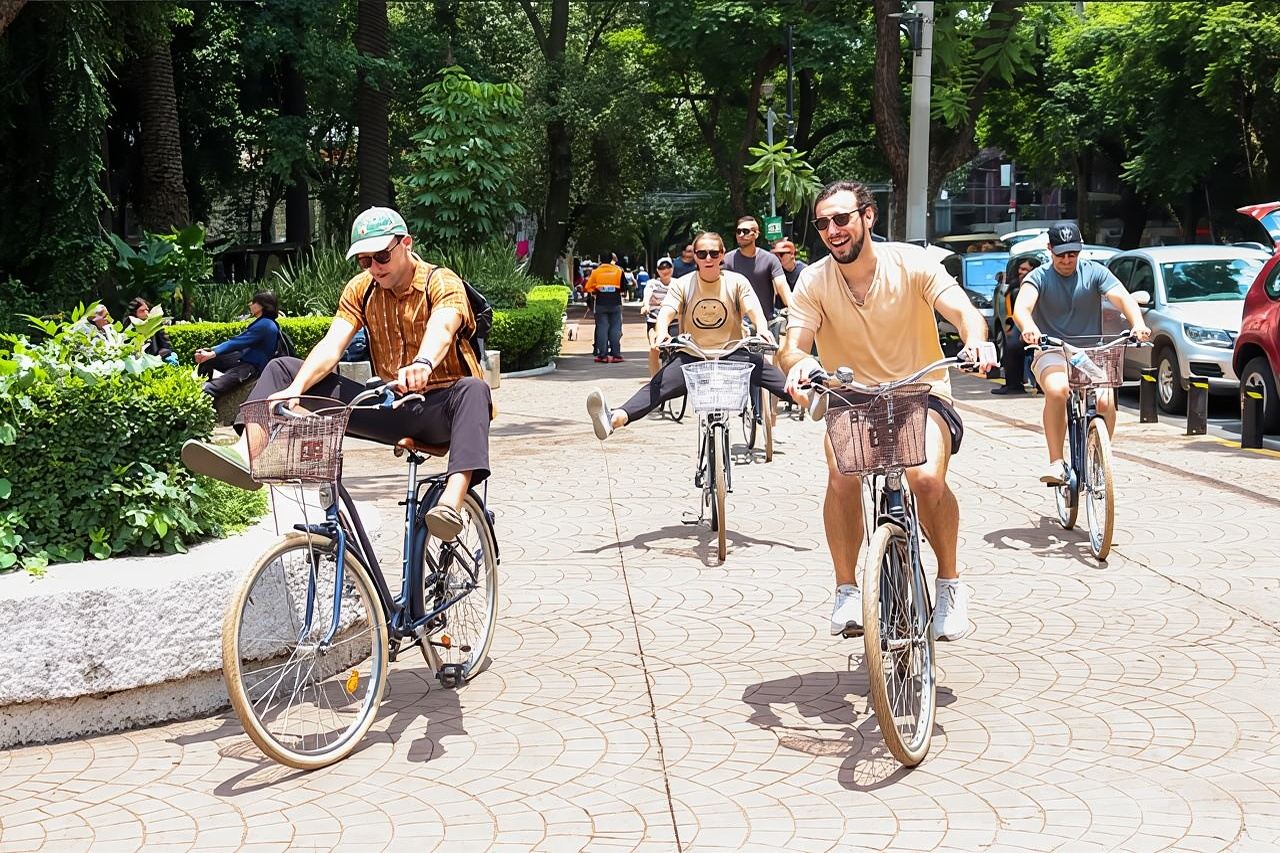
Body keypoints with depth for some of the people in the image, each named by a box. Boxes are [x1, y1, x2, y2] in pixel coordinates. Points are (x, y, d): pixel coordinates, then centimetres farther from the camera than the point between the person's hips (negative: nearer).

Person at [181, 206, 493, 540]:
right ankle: (247, 453, -28)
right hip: (390, 407, 5)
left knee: (472, 390, -42)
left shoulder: (442, 282, -9)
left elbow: (441, 329, -32)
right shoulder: (361, 289, 6)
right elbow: (331, 346, -9)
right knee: (283, 368, -2)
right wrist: (295, 389, -28)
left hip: (439, 407, -5)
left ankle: (452, 503, -59)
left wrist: (423, 363, -56)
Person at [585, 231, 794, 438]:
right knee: (658, 385, -26)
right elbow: (666, 312, -9)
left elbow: (754, 310, -8)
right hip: (692, 355, 0)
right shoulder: (682, 285, 4)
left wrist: (762, 329, -33)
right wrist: (662, 333, -34)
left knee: (759, 365, -32)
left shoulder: (737, 282, 4)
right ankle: (616, 418, -49)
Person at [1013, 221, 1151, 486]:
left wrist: (1138, 324, -34)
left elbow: (1123, 298, -12)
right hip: (1051, 353, -2)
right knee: (1057, 390, -35)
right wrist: (1028, 327, -45)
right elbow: (1021, 307, -21)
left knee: (1105, 401, -25)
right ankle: (1056, 463, -25)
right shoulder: (1039, 277, -2)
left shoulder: (1095, 272, 3)